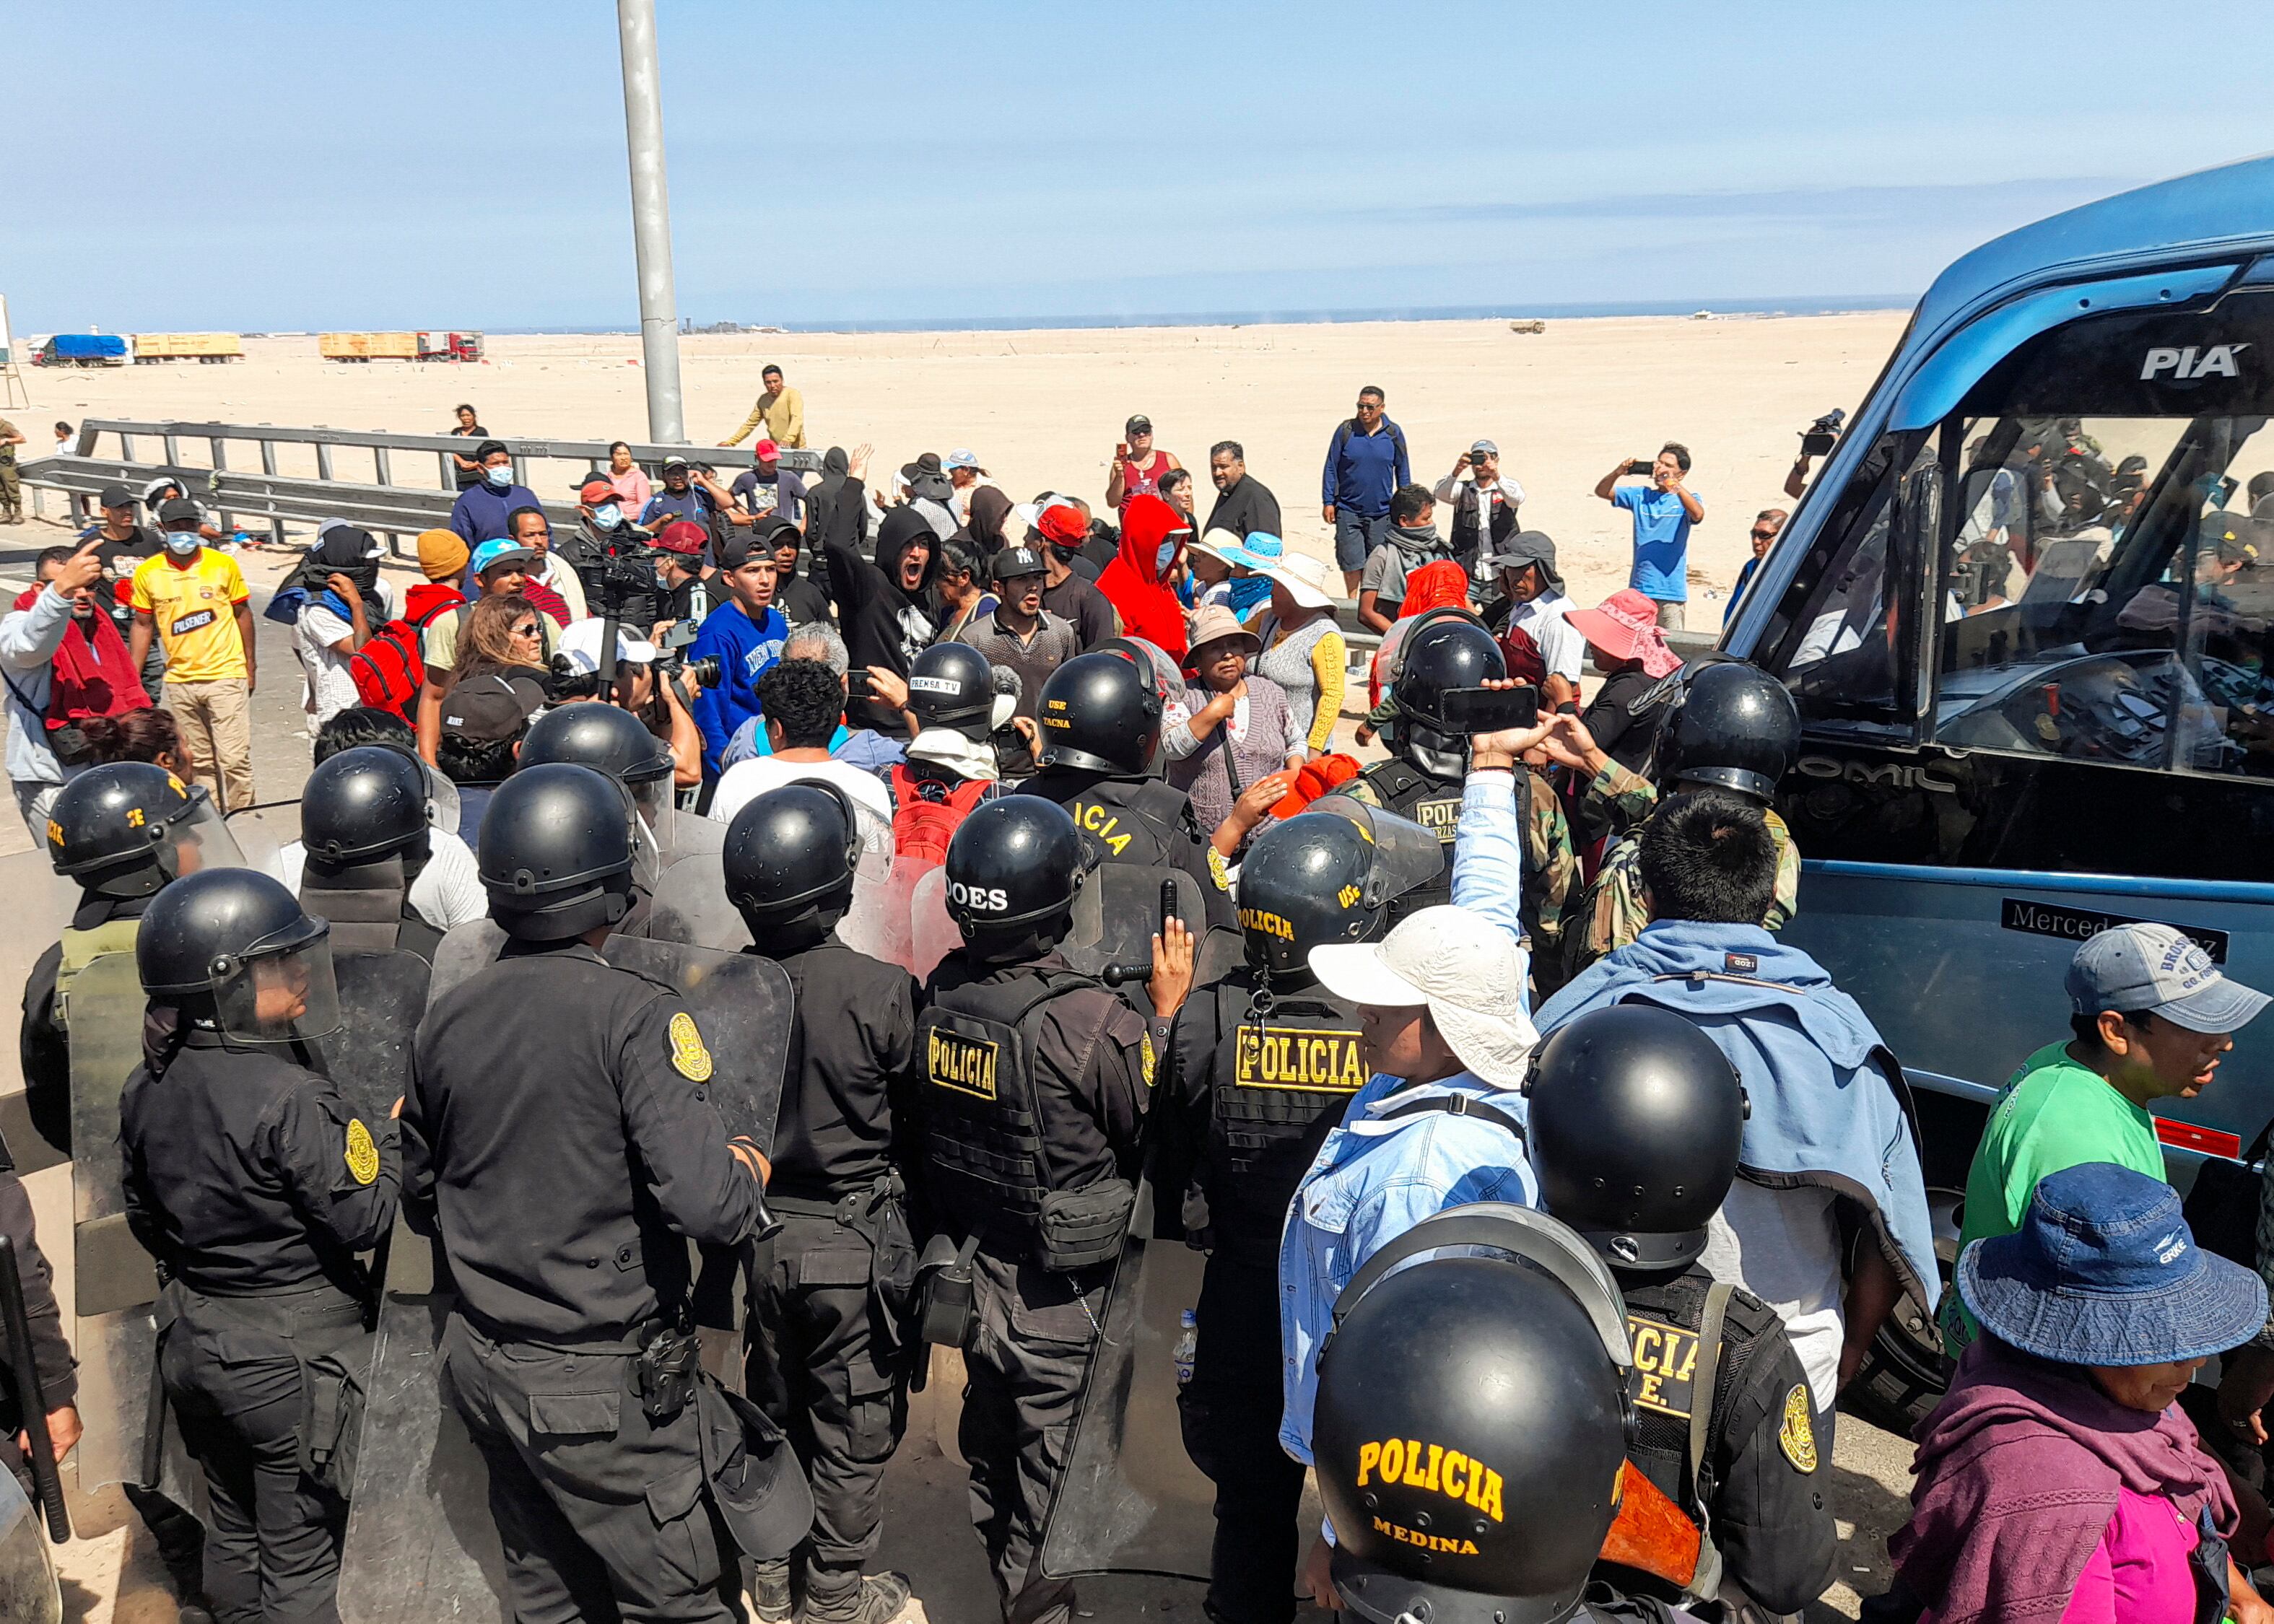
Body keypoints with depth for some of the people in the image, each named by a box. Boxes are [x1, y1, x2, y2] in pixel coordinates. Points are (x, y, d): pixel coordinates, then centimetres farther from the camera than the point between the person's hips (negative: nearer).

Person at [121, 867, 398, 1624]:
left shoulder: (144, 1089, -1)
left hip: (193, 1342, 8)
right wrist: (389, 1135, -5)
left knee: (232, 1526, 24)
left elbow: (142, 1214, 11)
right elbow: (363, 1218, -21)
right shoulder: (287, 1098, -26)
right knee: (300, 1557, 7)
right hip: (293, 1356, -7)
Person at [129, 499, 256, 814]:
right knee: (198, 762, 10)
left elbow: (242, 613, 7)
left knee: (234, 759, -7)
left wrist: (250, 664, 6)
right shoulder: (147, 572, 2)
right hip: (180, 682, 2)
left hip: (226, 675, -2)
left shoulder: (223, 565, -1)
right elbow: (143, 625, 9)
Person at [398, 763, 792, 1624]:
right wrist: (752, 1172, -8)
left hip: (481, 1364, 7)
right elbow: (705, 1199, -29)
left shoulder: (446, 1019, 1)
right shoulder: (636, 1014, -19)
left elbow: (421, 1200, 13)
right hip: (605, 1386, -7)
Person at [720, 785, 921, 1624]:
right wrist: (904, 1204, 9)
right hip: (853, 1244, -4)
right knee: (855, 1426, 14)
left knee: (772, 1408, 22)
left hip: (756, 1234, 4)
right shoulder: (881, 991, -22)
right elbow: (916, 1121, -10)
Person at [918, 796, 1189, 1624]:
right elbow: (1155, 1123, -15)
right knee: (1053, 1469, 14)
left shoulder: (941, 994, -11)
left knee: (991, 1442, 26)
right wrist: (1165, 1011, -8)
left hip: (971, 1267, 6)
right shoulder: (1089, 1021, -30)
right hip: (1060, 1294, -6)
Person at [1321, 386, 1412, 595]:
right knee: (1351, 562, 0)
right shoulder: (1346, 430, -2)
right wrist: (1328, 502, -1)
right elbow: (1331, 468, 3)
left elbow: (1403, 470, 10)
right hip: (1348, 509, -1)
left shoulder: (1394, 433, 1)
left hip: (1382, 512, 1)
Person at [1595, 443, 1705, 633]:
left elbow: (1698, 515, -21)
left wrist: (1674, 484, -27)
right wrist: (1618, 472, -8)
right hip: (1638, 589, 4)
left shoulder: (1685, 498, 1)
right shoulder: (1641, 496, 13)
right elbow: (1602, 491, 11)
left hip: (1670, 591, -4)